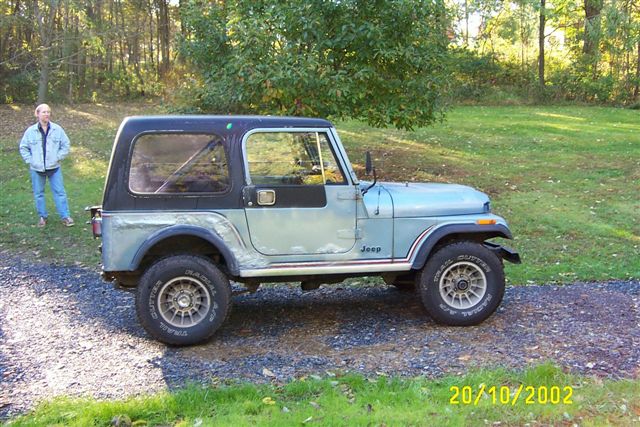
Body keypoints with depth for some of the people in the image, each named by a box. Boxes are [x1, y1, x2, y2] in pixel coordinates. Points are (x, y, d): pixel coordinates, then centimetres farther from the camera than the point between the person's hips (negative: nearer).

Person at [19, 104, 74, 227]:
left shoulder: (57, 129, -3)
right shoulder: (30, 131, -2)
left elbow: (66, 145, 5)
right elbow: (23, 147, 7)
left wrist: (58, 157, -3)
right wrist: (30, 160, -1)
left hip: (54, 167, -1)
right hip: (37, 169, 1)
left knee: (59, 192, 0)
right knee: (38, 193, 9)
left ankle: (65, 216, 6)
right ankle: (42, 216, 22)